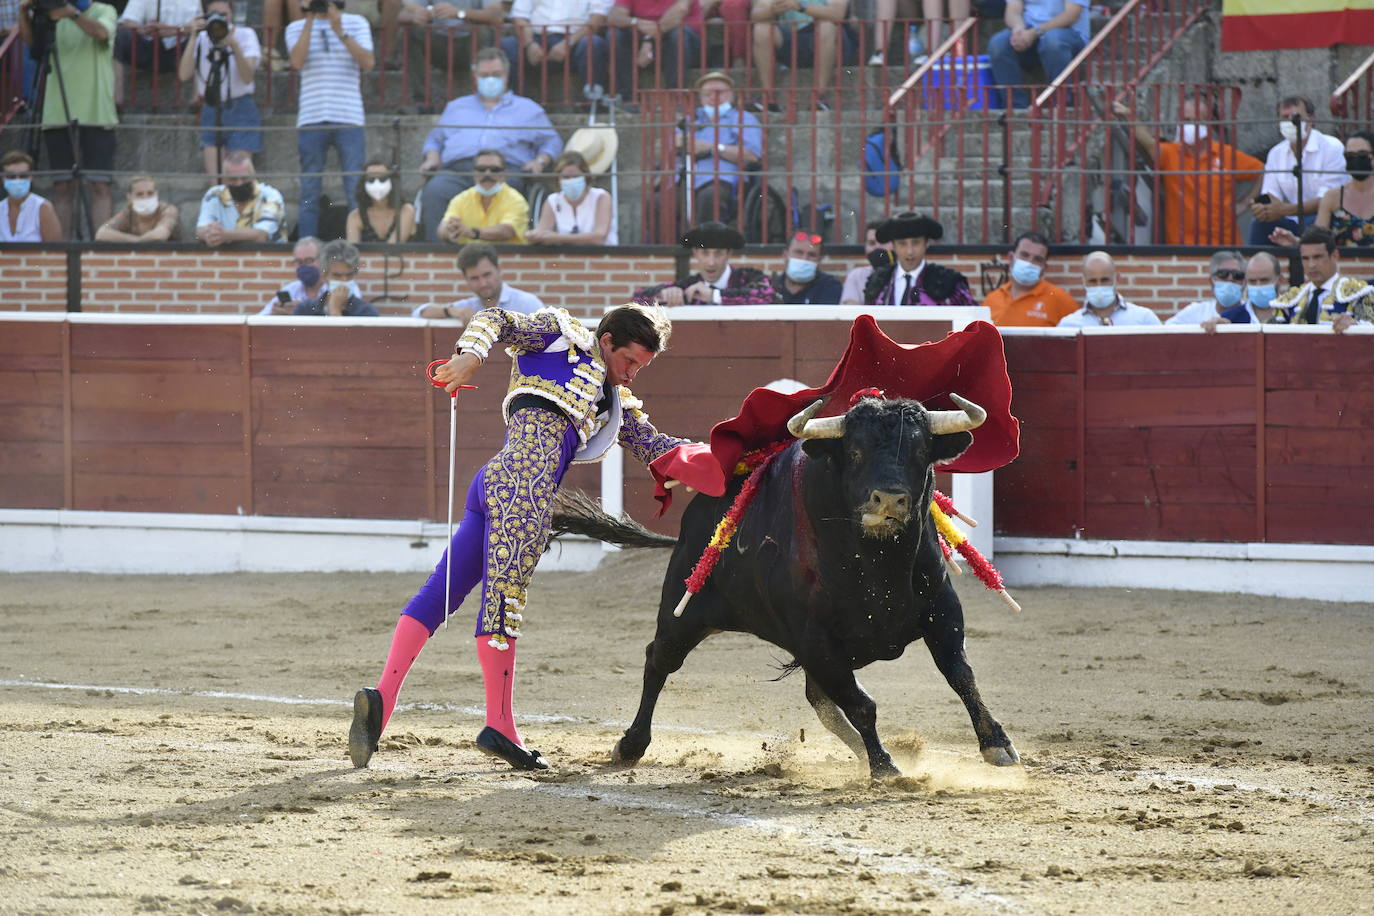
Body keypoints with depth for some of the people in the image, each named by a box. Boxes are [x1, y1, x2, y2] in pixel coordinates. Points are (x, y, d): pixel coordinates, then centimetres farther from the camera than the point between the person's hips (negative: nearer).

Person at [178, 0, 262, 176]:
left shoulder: (245, 35, -1)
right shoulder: (201, 39, 5)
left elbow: (247, 77, -14)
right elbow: (184, 75, -9)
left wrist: (233, 44, -25)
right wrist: (193, 38, -14)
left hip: (240, 110, -3)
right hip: (211, 113, 3)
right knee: (213, 177, -4)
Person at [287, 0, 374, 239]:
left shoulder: (356, 23, 10)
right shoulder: (297, 28, 12)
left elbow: (368, 63, -3)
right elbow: (297, 62, -6)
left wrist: (340, 32, -11)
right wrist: (310, 20, -6)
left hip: (348, 118, -1)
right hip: (311, 119, 1)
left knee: (356, 192, -5)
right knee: (309, 194, 2)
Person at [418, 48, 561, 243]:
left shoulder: (527, 109, 29)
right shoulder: (456, 107, 37)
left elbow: (551, 142, 24)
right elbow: (435, 139, 35)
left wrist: (540, 161, 2)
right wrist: (432, 157, 11)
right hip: (456, 171, 2)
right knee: (434, 191, -35)